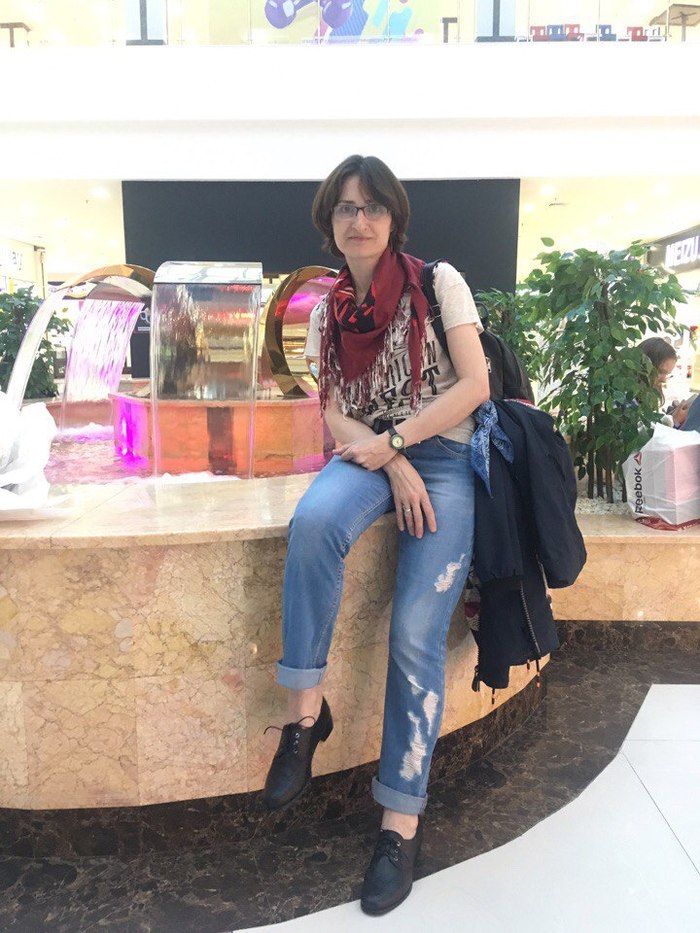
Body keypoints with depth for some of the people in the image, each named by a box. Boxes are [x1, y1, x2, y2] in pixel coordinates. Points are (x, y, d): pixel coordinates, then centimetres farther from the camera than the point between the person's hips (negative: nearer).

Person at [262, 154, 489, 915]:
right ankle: (307, 707, -21)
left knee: (415, 635, -16)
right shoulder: (328, 312, 12)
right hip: (369, 457, 2)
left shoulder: (438, 282, 2)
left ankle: (402, 821, -2)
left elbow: (474, 384, -5)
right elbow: (333, 412, 5)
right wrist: (391, 466, -13)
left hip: (442, 459, -2)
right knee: (315, 519, -36)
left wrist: (394, 442, -11)